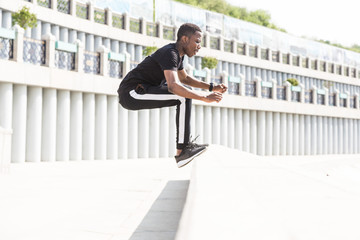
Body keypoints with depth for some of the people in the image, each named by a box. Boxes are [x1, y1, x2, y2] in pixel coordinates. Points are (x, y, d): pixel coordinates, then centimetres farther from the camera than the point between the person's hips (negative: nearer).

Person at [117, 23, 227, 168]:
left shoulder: (177, 53, 13)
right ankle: (183, 151, -21)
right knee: (184, 95, -22)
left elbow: (184, 78, 30)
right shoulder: (170, 54, -18)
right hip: (132, 94, -11)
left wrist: (212, 87, 18)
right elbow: (173, 86, -33)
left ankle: (184, 140, 16)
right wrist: (204, 98, -33)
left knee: (185, 90, 19)